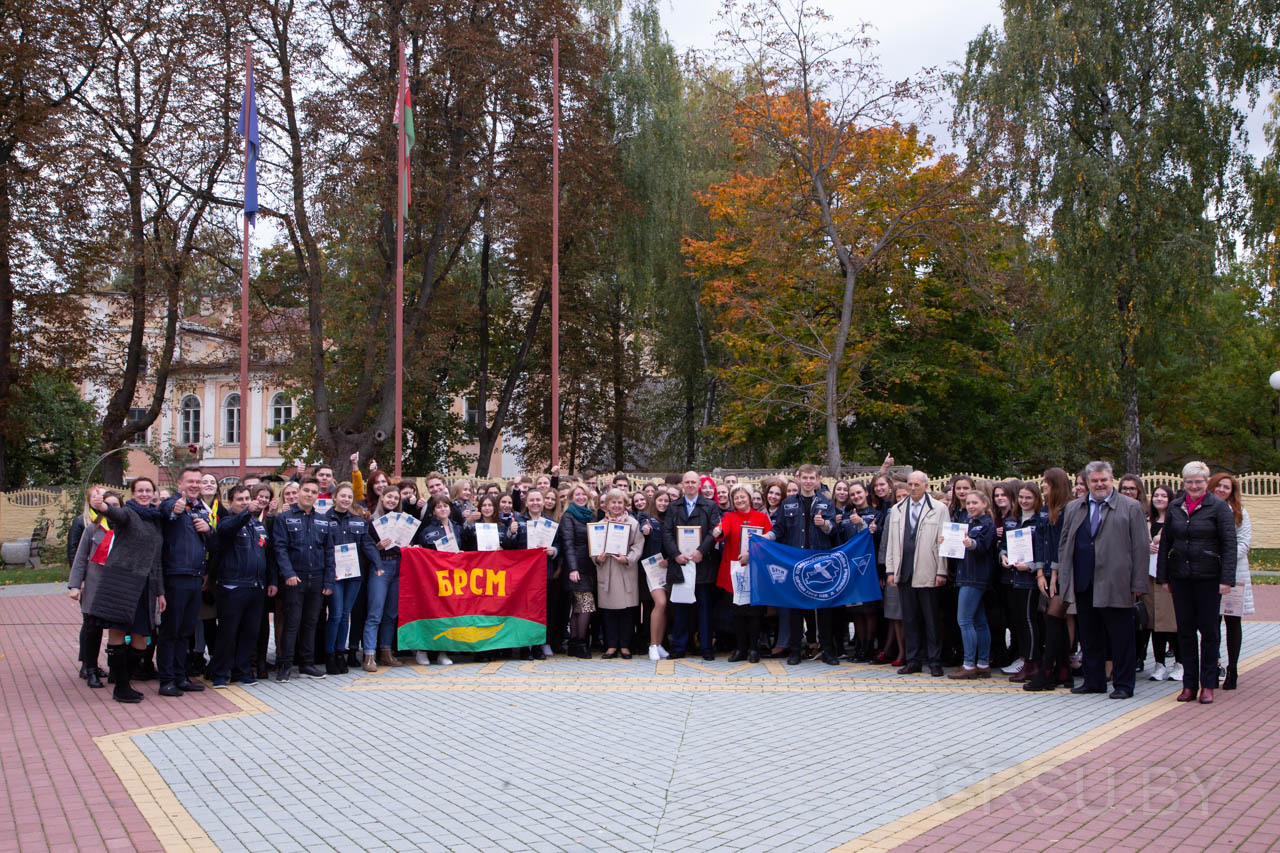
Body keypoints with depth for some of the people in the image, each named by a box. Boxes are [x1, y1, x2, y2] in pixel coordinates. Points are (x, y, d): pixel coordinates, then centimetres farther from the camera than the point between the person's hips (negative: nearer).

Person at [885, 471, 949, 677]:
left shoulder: (939, 509, 0)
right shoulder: (897, 510, 12)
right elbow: (891, 542, 13)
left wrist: (941, 572, -8)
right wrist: (890, 570, 7)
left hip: (927, 573, -4)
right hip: (904, 572, 4)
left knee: (931, 619, 2)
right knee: (909, 619, 8)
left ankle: (935, 661, 10)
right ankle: (913, 660, 16)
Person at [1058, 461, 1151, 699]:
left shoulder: (1131, 508, 1)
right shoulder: (1073, 508, 14)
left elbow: (1141, 548, -2)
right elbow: (1064, 545, 16)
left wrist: (1137, 585, -7)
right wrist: (1064, 578, 8)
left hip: (1115, 585, -4)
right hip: (1083, 585, 4)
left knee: (1121, 638, 1)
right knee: (1089, 638, 11)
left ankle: (1123, 684, 12)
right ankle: (1093, 681, 22)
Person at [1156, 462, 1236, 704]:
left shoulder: (1219, 507, -3)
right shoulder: (1175, 507, 8)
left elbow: (1229, 545, -7)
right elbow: (1165, 543, 11)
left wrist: (1227, 579, -13)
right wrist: (1162, 576, 8)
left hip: (1208, 577, -3)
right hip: (1180, 577, 4)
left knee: (1209, 630, 3)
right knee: (1185, 630, 7)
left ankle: (1208, 684, 13)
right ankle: (1189, 684, 14)